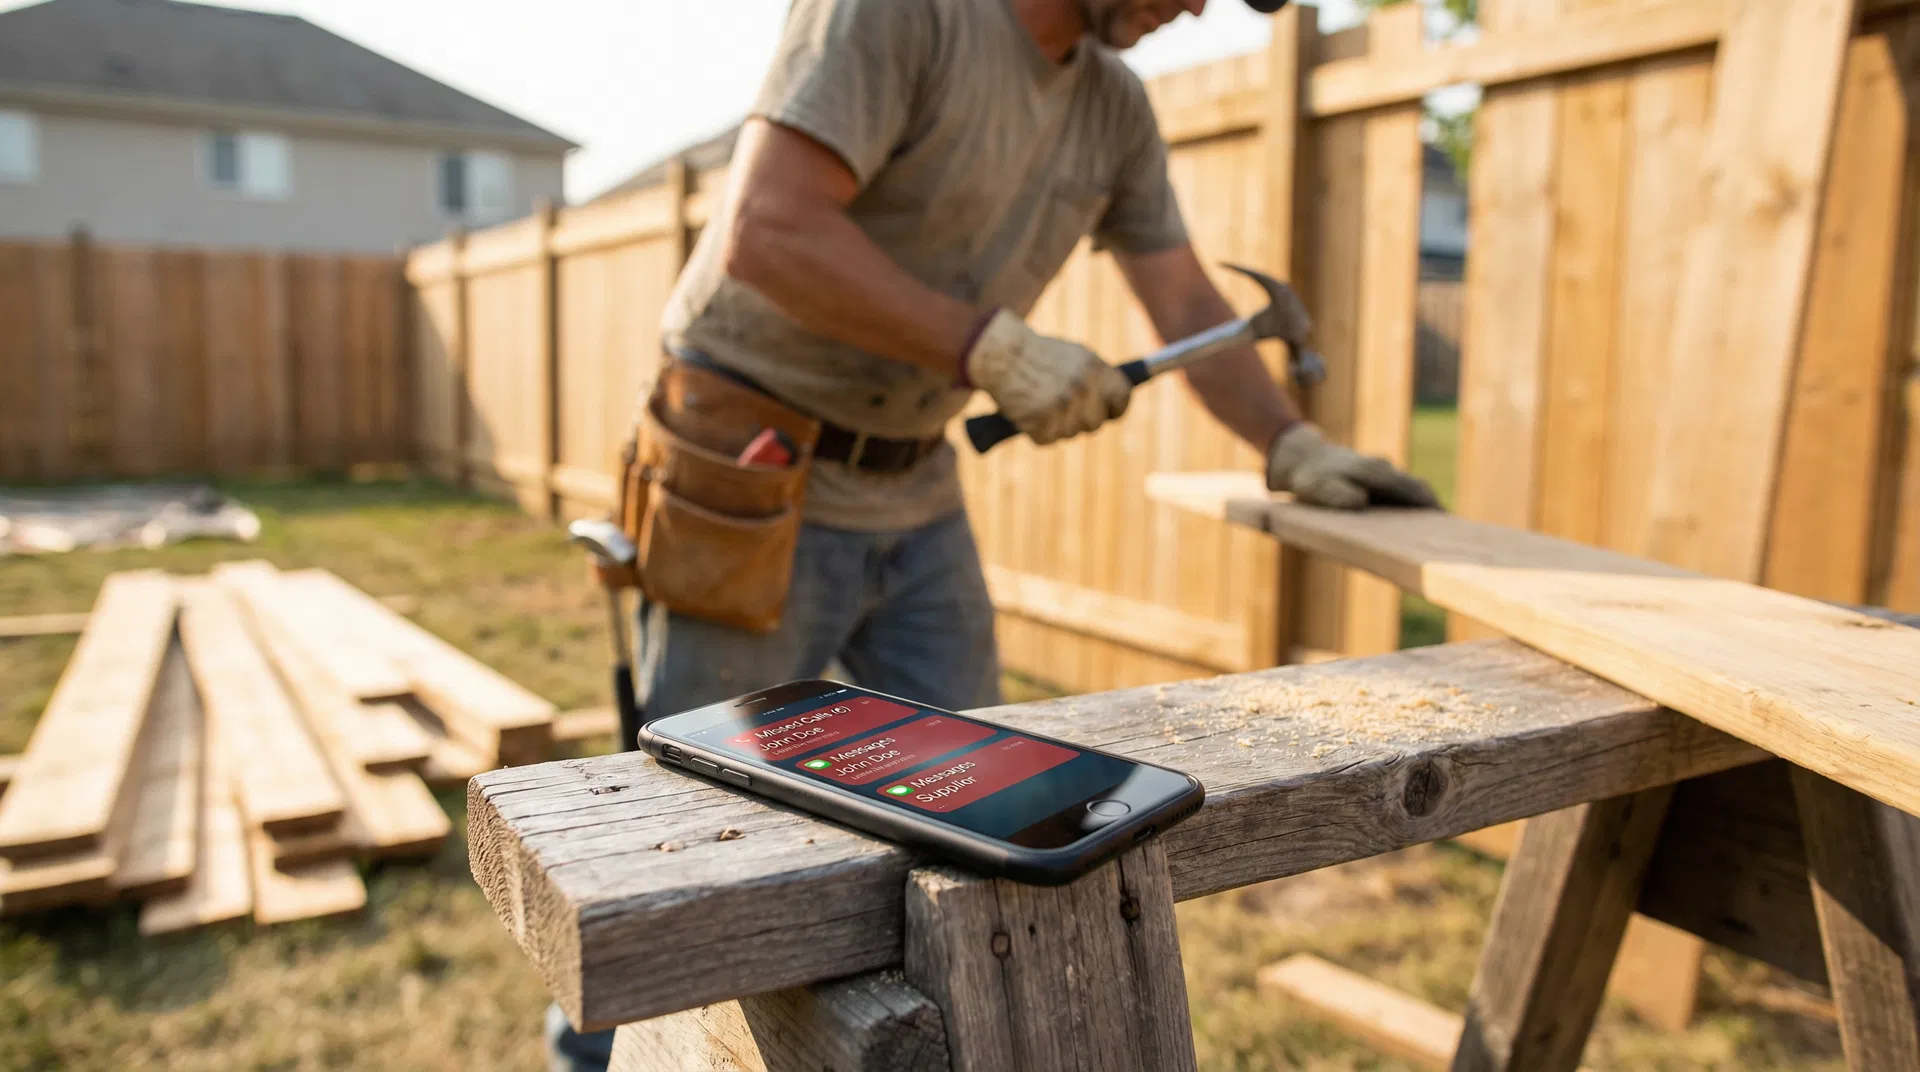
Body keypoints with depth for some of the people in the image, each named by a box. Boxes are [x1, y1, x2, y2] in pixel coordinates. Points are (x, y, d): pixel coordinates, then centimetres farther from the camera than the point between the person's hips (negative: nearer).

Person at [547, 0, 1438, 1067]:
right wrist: (994, 348, -27)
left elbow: (1187, 305, 10)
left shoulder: (1116, 110, 6)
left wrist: (1295, 446, -2)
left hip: (916, 498, 7)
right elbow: (765, 232, -27)